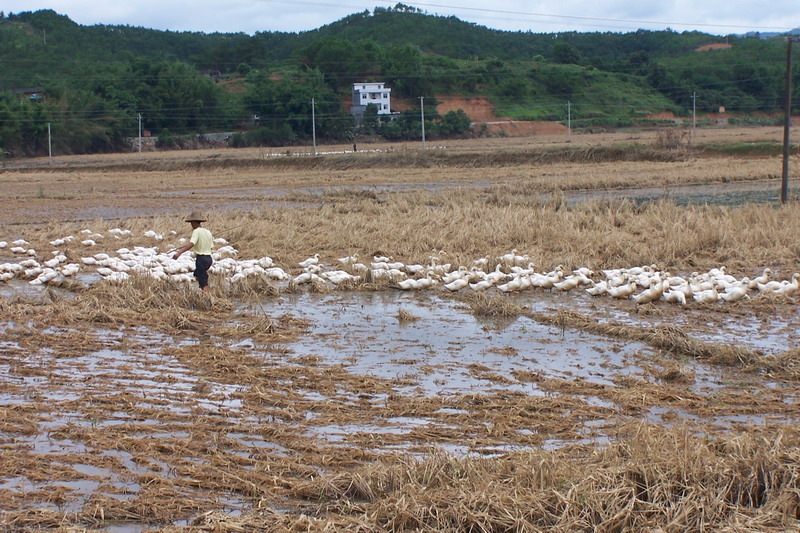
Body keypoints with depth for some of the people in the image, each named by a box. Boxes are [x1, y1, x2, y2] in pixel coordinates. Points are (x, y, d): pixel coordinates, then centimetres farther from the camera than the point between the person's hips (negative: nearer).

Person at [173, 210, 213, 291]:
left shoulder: (196, 231, -13)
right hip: (209, 258, 8)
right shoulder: (208, 232, 11)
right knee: (197, 274, 29)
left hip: (201, 258, -8)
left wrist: (179, 252, -39)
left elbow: (191, 244, -29)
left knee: (203, 283, -7)